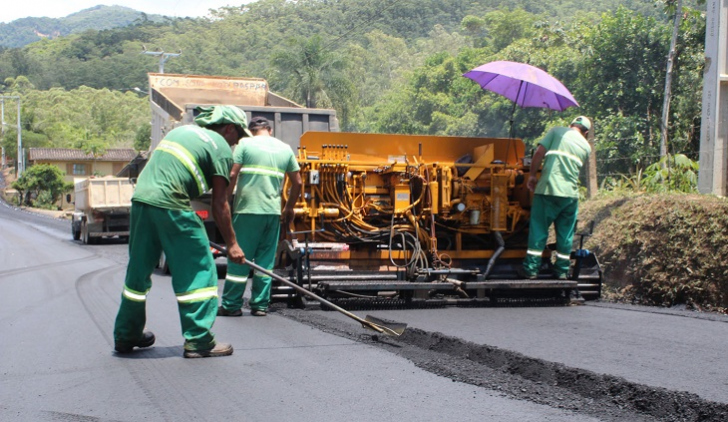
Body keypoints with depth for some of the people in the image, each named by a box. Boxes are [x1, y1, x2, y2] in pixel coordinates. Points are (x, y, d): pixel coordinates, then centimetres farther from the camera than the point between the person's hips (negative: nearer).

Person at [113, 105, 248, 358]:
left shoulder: (181, 130, 26)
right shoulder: (221, 148, 3)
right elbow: (219, 203, 0)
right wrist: (231, 244, 6)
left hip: (140, 198, 8)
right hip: (171, 206, -8)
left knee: (139, 269, 17)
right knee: (198, 269, 2)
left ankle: (126, 336, 27)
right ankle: (198, 340, 1)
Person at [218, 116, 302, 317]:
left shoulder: (245, 144, 0)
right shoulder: (285, 149, 12)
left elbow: (232, 175, -8)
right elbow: (297, 182, 14)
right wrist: (289, 208, 25)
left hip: (247, 210, -3)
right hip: (273, 212, 4)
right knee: (265, 260, 10)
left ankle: (231, 305, 6)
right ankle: (260, 305, 11)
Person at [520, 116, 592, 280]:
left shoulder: (557, 132, 6)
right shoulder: (586, 146, 14)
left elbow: (539, 152, -3)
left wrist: (532, 175, 3)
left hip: (548, 188, -2)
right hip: (571, 193, 2)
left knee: (538, 229, 2)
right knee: (566, 233, 11)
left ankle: (531, 268, 1)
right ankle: (562, 270, 15)